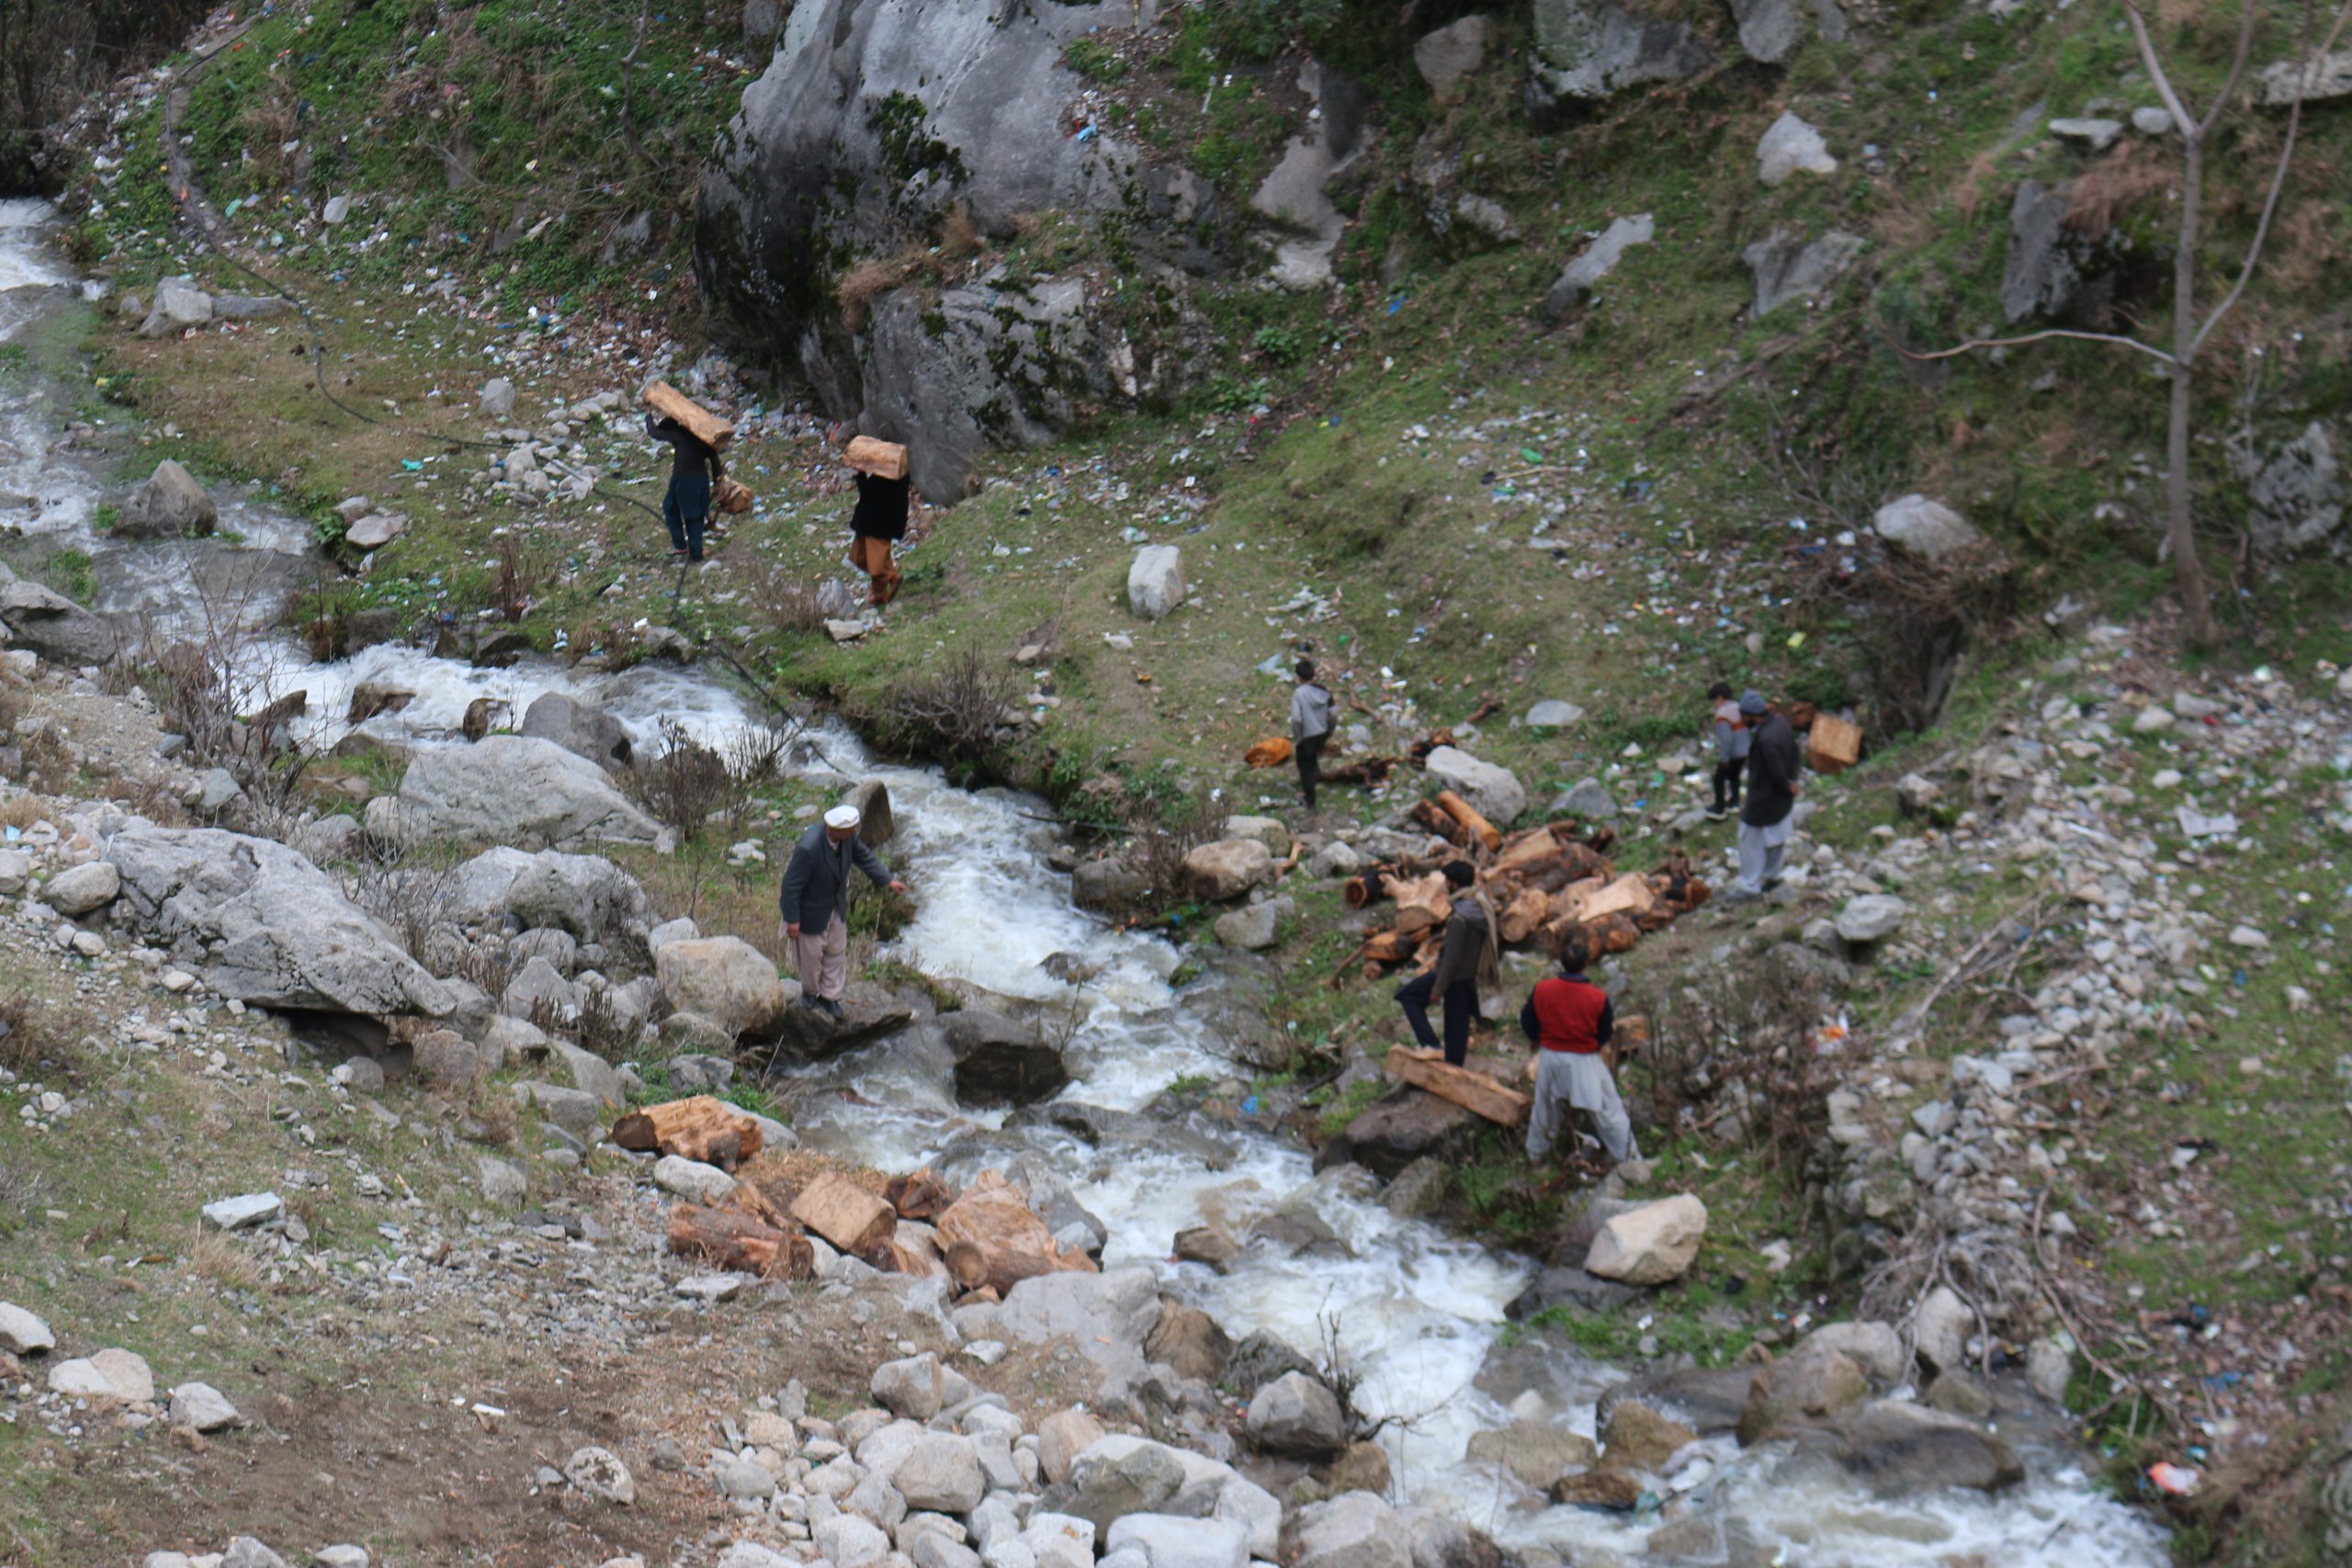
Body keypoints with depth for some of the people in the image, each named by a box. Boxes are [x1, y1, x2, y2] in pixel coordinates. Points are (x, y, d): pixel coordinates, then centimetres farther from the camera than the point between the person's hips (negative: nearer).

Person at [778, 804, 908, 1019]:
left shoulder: (848, 837, -20)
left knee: (836, 952, 20)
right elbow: (791, 885, -30)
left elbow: (863, 855, 3)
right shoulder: (808, 849, -41)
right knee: (811, 953, 16)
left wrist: (888, 880, 1)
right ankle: (810, 993, 44)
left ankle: (830, 997, 39)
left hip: (836, 908, 6)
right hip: (811, 910, -6)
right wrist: (792, 920, -22)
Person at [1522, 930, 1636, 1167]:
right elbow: (1605, 1035, -9)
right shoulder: (1598, 998, -21)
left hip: (1550, 1057, 3)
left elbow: (1527, 1023, -3)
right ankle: (1625, 1156, 25)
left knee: (1544, 1107, 24)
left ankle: (1536, 1152, 42)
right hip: (1586, 1061, -3)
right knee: (1608, 1110, 14)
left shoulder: (1542, 990, -16)